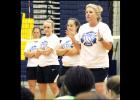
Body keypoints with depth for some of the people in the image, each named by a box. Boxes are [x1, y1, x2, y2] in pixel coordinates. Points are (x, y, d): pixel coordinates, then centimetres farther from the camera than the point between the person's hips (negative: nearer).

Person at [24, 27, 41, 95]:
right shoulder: (29, 43, 15)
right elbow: (26, 54, 3)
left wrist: (31, 53, -7)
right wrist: (36, 52, -8)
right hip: (30, 66, 3)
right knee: (31, 86, 3)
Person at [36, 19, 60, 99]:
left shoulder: (54, 38, -7)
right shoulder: (42, 39, 15)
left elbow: (47, 52, -16)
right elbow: (37, 53, 10)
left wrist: (40, 51, 0)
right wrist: (44, 51, -7)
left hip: (52, 65, -8)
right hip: (41, 65, 8)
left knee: (55, 89, -11)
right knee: (42, 90, 10)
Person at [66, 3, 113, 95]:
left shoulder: (103, 27, -6)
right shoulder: (82, 28, 8)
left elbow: (109, 47, -12)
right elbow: (79, 47, 13)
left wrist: (101, 38, -28)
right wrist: (73, 38, -3)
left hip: (100, 65, -5)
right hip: (84, 65, 5)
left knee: (100, 90, -5)